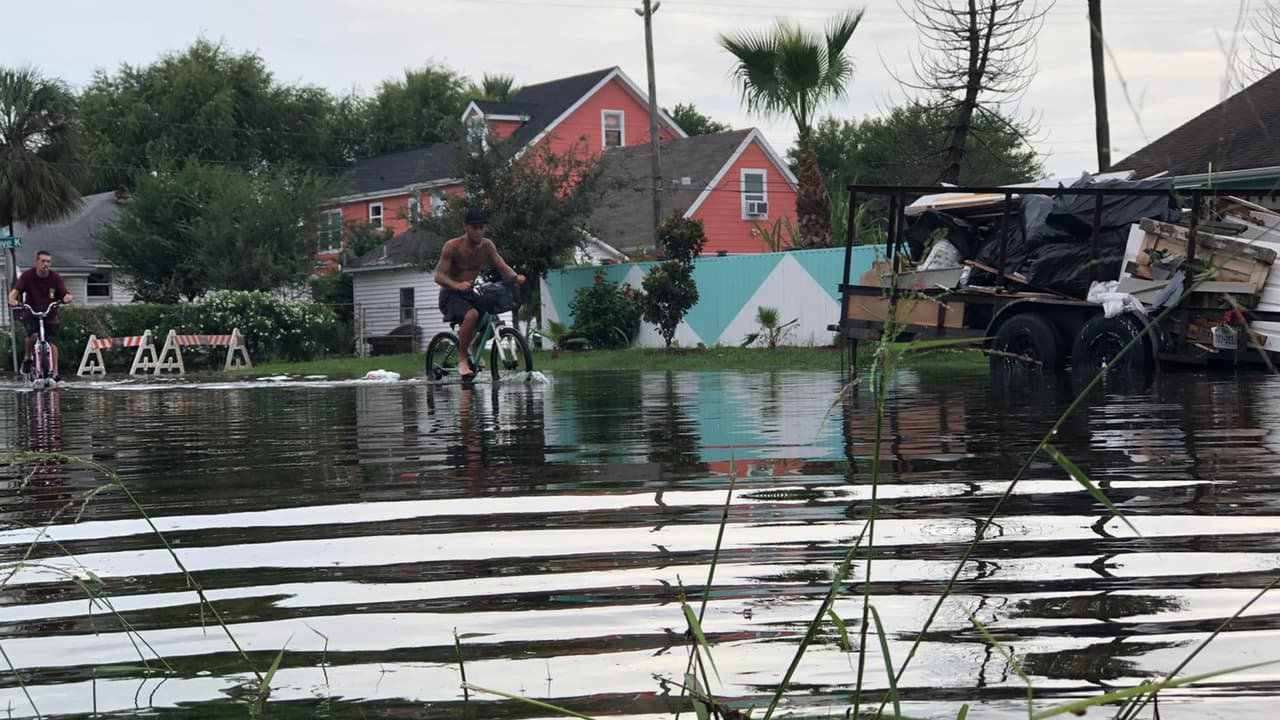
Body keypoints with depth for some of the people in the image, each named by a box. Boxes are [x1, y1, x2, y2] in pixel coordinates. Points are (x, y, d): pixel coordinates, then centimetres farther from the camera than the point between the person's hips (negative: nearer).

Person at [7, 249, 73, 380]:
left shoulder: (55, 277, -8)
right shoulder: (27, 275, -10)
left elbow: (66, 293, -15)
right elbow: (15, 290, -19)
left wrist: (67, 297, -40)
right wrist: (12, 299, -42)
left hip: (50, 316, 1)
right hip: (31, 313, -1)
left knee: (52, 342, -8)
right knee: (33, 335, -28)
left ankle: (55, 373, -2)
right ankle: (27, 358, 0)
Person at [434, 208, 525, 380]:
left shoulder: (487, 246, -1)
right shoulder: (452, 247, -16)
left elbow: (503, 267, -3)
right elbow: (439, 276, -21)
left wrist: (515, 276, -26)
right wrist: (457, 286, -41)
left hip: (469, 294, 6)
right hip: (450, 295, -6)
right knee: (471, 315, -35)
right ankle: (462, 360, -22)